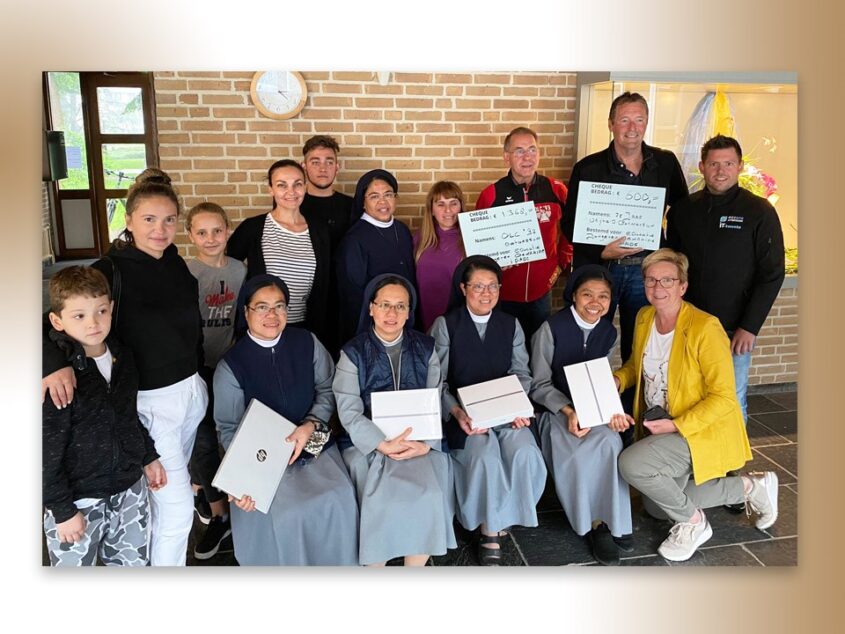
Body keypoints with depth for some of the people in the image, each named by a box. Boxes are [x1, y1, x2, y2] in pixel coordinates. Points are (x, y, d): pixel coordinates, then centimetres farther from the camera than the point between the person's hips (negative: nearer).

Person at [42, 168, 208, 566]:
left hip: (192, 390, 6)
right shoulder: (111, 270, -14)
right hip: (149, 400, -6)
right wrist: (55, 361, -38)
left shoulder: (177, 266, 4)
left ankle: (158, 554, 43)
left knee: (171, 487, 22)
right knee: (177, 506, -2)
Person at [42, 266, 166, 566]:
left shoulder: (122, 356, 0)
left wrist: (149, 457, 16)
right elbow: (46, 453, -17)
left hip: (130, 490, 6)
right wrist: (63, 510, -14)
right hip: (78, 501, -6)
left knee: (134, 563, 21)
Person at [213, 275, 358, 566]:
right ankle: (288, 565, 10)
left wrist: (311, 426, -14)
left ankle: (336, 563, 10)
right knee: (285, 514, -23)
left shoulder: (307, 342, -1)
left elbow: (327, 389, 4)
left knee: (339, 499, -19)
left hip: (314, 444, 2)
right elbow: (229, 429, -5)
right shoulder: (230, 366, -7)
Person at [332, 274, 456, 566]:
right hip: (369, 442, -1)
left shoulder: (425, 348, 7)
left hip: (418, 441, 2)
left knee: (428, 495, -22)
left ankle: (417, 565, 0)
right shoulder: (353, 353, 0)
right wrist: (384, 445, -19)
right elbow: (349, 412, -7)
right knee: (382, 501, -23)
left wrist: (426, 443, -15)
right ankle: (376, 563, 1)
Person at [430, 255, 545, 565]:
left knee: (524, 452, -25)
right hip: (463, 414, -3)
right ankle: (492, 530, -9)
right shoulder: (445, 325, 1)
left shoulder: (511, 325, 12)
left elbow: (521, 373, 8)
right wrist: (457, 413, -22)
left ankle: (497, 521, -1)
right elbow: (437, 381, -5)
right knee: (485, 456, -30)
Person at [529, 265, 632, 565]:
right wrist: (569, 411, -23)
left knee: (609, 441, -28)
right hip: (556, 409, -4)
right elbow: (539, 385, -8)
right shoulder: (552, 328, -10)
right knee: (579, 454, -31)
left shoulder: (608, 332, 5)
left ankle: (607, 520, -13)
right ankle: (598, 522, -9)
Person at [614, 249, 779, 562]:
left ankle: (693, 522, -2)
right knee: (657, 508, 16)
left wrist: (677, 425, -26)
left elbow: (724, 397, -22)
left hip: (702, 430, -8)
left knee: (631, 464, -30)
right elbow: (637, 364, 15)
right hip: (658, 428, 8)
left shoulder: (705, 328, -23)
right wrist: (616, 379, -6)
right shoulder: (644, 318, -1)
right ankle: (749, 486, 29)